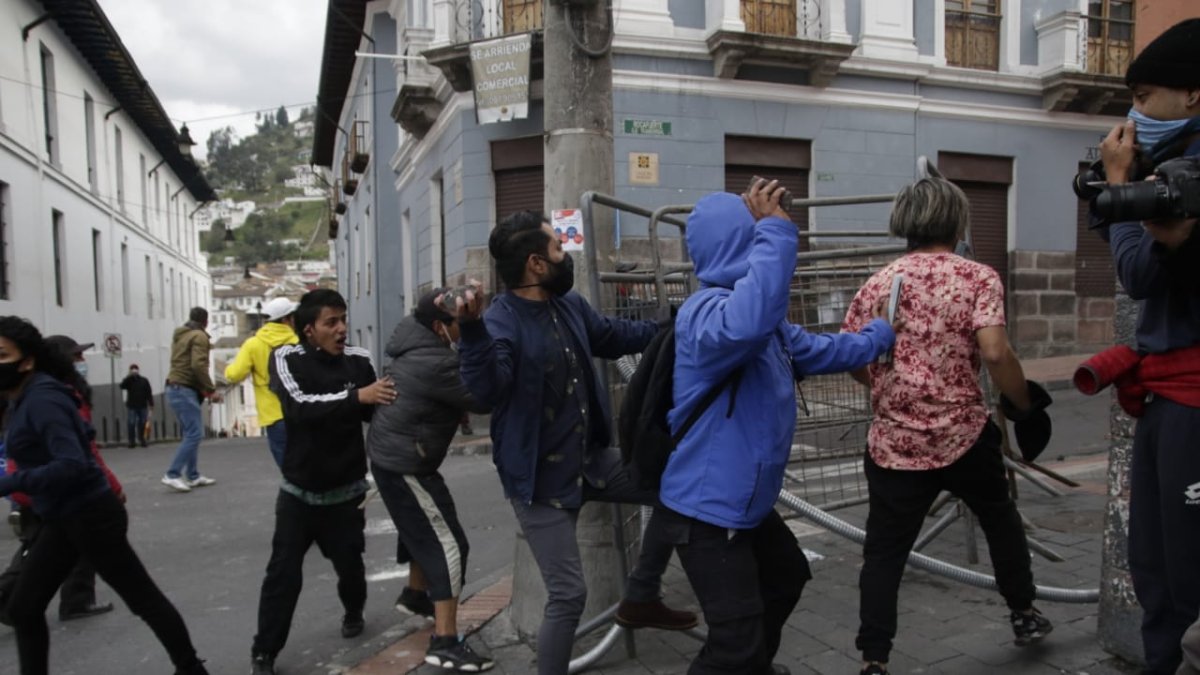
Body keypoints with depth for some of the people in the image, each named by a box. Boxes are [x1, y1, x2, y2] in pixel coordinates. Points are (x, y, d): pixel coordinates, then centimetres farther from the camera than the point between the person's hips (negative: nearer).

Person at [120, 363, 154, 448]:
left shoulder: (144, 381, 8)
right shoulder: (128, 381, 5)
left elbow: (149, 394, 6)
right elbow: (122, 386, -18)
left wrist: (151, 405, 0)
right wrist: (129, 376, -21)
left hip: (143, 406, 1)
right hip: (131, 407, -1)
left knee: (142, 424, 2)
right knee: (131, 425, -5)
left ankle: (142, 440, 11)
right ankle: (131, 441, -1)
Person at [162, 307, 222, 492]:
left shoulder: (180, 336, 19)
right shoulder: (199, 336, -8)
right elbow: (198, 365, -20)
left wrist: (203, 388, 16)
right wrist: (211, 390, -15)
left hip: (176, 388, 10)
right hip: (185, 390, -10)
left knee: (191, 433, 12)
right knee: (194, 434, -11)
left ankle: (193, 475, 12)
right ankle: (172, 475, -14)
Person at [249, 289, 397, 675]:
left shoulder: (359, 360, -5)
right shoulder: (287, 359, -10)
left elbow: (376, 414, -1)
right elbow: (300, 407, -28)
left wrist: (390, 399, -21)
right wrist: (356, 396, -37)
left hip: (346, 491, 1)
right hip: (299, 491, -1)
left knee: (350, 565, 8)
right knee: (283, 574, 0)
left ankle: (353, 612, 40)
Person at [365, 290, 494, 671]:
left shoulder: (417, 347, 3)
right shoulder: (436, 364, -27)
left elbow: (454, 396, 13)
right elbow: (483, 399, -22)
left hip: (392, 454, 10)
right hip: (404, 464, -10)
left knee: (423, 530, 27)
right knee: (448, 545, -8)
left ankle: (415, 594, 47)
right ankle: (445, 643, -6)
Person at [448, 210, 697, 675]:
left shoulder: (570, 305, 3)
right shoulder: (501, 323, -22)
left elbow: (614, 336, 21)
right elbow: (487, 390, -39)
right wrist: (471, 329, -54)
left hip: (590, 459, 8)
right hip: (541, 480, -8)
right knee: (568, 596, -6)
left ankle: (640, 600, 27)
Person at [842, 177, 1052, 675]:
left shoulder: (877, 284, 4)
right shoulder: (977, 278, -5)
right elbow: (995, 353, -17)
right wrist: (1026, 407, -2)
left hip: (893, 443, 1)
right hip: (964, 436, -1)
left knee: (884, 553, 8)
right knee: (1001, 519, 27)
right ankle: (1024, 616, 43)